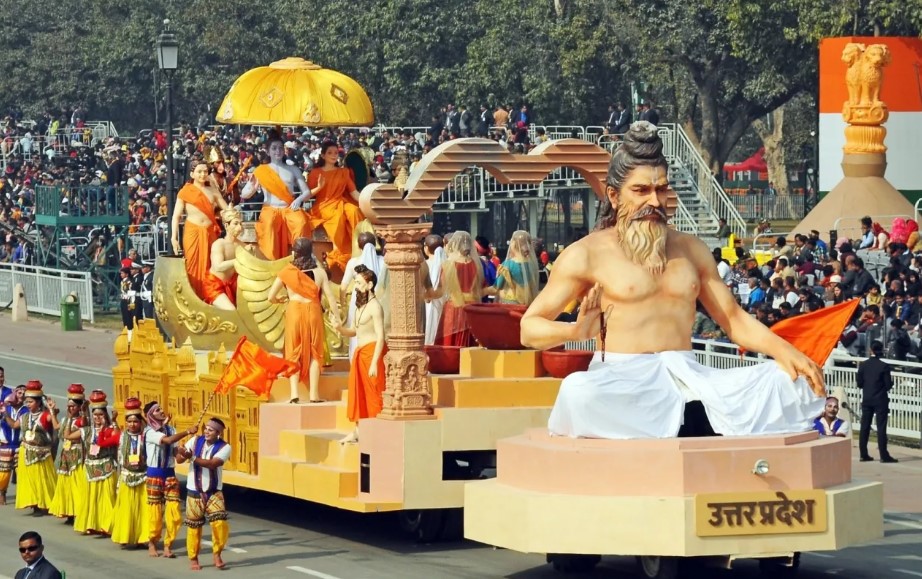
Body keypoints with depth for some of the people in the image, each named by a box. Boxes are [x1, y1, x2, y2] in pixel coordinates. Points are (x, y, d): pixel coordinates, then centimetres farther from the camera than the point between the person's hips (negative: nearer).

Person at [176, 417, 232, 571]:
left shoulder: (224, 447, -11)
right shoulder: (195, 441, -4)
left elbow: (213, 463, -27)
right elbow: (179, 458, -10)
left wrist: (192, 457, -35)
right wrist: (183, 453, -34)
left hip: (214, 492, -1)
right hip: (194, 492, 1)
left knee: (220, 523, -14)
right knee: (194, 526, 6)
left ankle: (217, 554, 5)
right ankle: (193, 558, 20)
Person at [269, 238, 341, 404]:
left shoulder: (286, 272, -2)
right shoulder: (319, 273, -1)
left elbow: (271, 297, 1)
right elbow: (331, 298, -1)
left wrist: (280, 300, 23)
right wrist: (337, 319, 7)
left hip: (294, 311, 0)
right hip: (313, 311, 0)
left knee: (294, 353, 8)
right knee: (314, 353, 10)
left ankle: (294, 393, -3)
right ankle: (314, 393, 8)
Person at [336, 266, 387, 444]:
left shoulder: (374, 306, -11)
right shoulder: (360, 306, 16)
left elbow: (380, 336, -16)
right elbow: (354, 331, 18)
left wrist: (374, 362, -20)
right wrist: (340, 328, -3)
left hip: (372, 352, -9)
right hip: (360, 352, 9)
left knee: (373, 393, -6)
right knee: (358, 393, 10)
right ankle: (358, 431, 16)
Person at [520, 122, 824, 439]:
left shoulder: (691, 249, 20)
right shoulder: (588, 253, 6)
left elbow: (734, 319, 20)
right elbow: (530, 328, 4)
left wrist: (783, 350, 0)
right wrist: (575, 331, -19)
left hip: (688, 378, 4)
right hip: (623, 383, -4)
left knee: (787, 381, -16)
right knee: (578, 391, -40)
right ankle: (696, 423, -29)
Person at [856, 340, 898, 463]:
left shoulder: (863, 365, -2)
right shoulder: (884, 366, -13)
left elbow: (859, 383, 0)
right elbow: (888, 385, -12)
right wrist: (891, 380, 9)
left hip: (866, 400, 4)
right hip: (880, 401, -4)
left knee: (864, 427, 9)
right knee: (881, 427, -2)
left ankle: (863, 454, 11)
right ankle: (884, 456, -3)